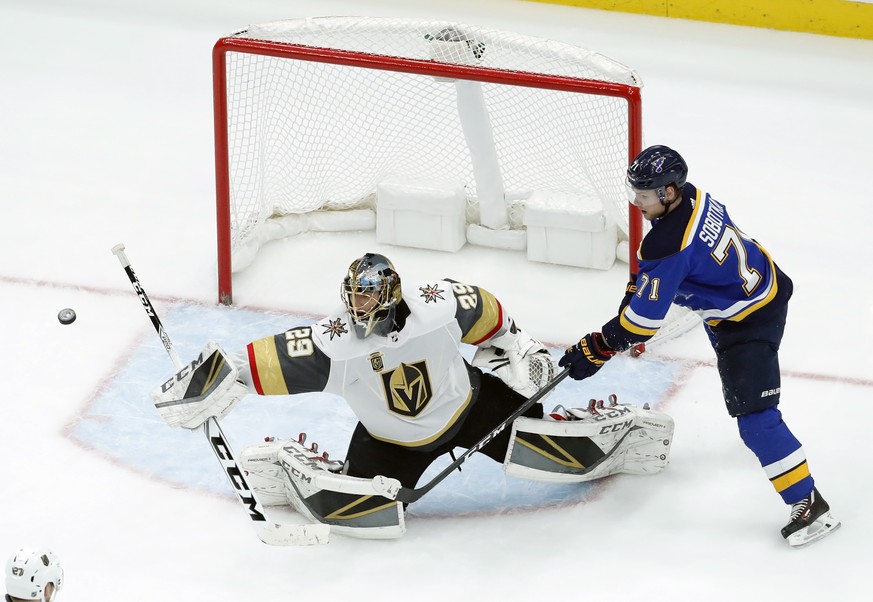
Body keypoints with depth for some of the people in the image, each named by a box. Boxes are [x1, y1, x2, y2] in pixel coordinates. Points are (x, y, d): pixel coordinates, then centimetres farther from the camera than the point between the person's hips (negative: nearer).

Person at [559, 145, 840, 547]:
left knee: (754, 415, -14)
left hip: (749, 318, -10)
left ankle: (808, 504, -13)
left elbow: (645, 317, -27)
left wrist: (596, 350, -20)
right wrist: (638, 288, 13)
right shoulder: (692, 197, -8)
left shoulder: (668, 246, -33)